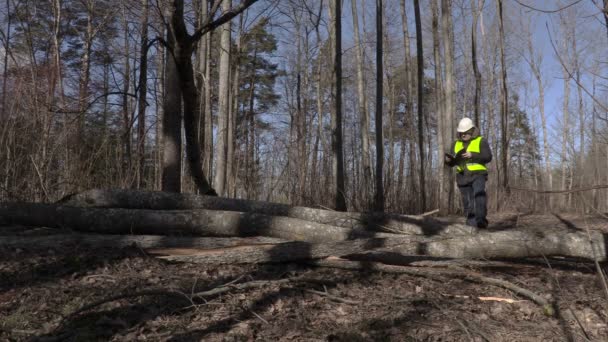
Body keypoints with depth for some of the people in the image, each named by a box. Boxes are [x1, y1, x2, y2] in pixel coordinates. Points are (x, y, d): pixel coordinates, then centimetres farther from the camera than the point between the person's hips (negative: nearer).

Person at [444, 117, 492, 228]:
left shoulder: (481, 141, 2)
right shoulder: (456, 144, 15)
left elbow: (488, 157, -8)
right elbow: (452, 163, 14)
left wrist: (472, 155, -21)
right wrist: (448, 160, -10)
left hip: (477, 175, -5)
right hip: (463, 177, 5)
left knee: (479, 195, -27)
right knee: (468, 203, 5)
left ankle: (481, 220, -37)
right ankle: (471, 226, 10)